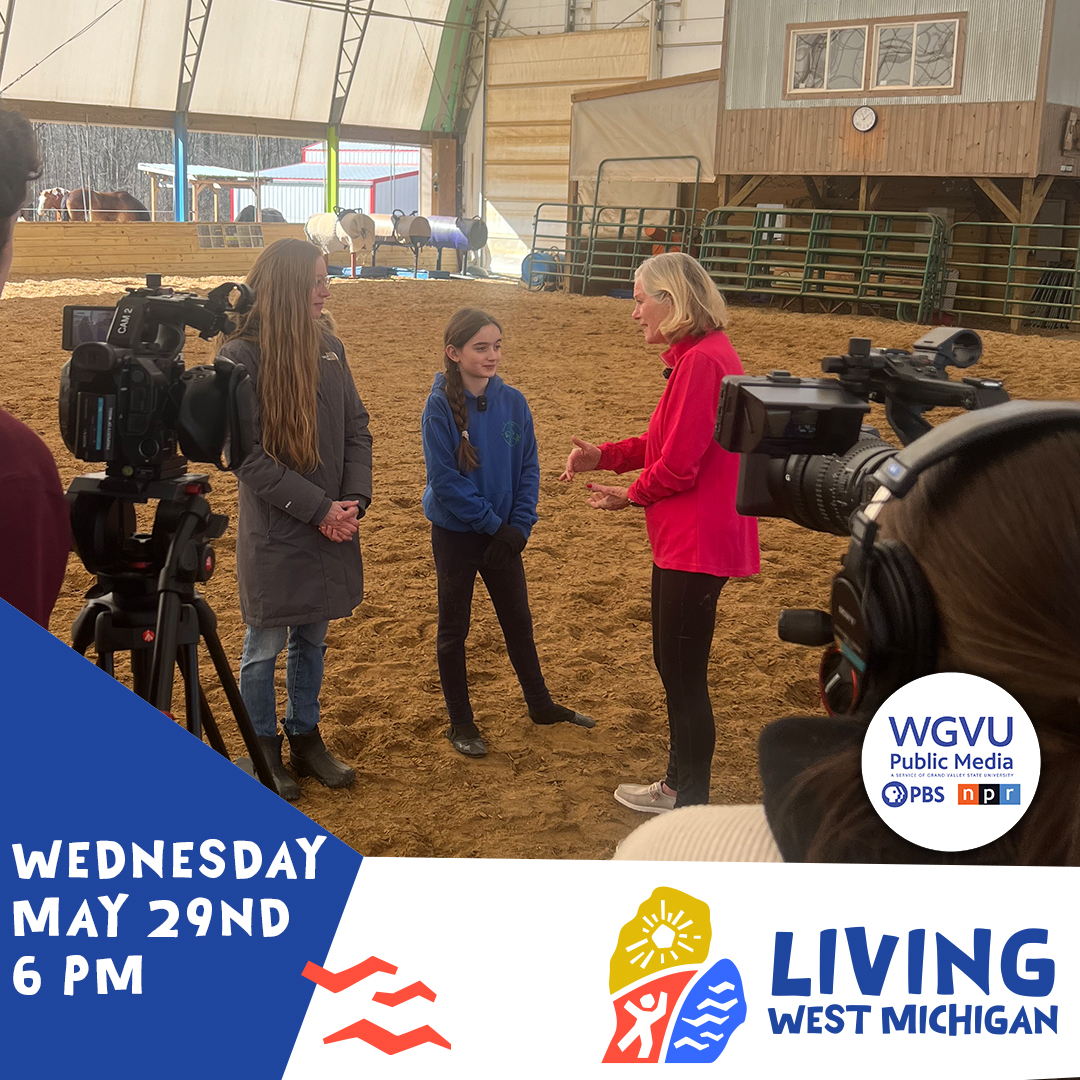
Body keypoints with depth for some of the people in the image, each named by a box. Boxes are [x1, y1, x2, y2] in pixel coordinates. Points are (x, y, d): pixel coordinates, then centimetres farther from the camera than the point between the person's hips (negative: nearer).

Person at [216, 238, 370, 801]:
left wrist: (353, 499, -7)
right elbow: (248, 455, -16)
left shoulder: (329, 346, 4)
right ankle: (264, 750, 24)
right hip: (273, 532, -5)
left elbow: (357, 428, 7)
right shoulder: (241, 357, -13)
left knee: (312, 639, 17)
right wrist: (318, 508, -17)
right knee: (266, 645, 8)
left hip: (331, 526, 5)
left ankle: (306, 739, 32)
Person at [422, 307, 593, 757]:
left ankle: (540, 704, 34)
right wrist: (493, 524, -17)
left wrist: (518, 527, -11)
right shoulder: (440, 407, -16)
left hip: (504, 532, 4)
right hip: (456, 534, -4)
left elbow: (529, 468, -1)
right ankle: (460, 722, 22)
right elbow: (445, 481, -19)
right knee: (454, 628, 9)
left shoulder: (513, 402, -3)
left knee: (518, 619, 17)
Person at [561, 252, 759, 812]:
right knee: (673, 662, 20)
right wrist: (603, 456, 4)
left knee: (684, 671, 2)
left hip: (696, 542, -11)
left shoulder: (701, 361, -21)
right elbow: (664, 441, 16)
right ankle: (679, 782, 35)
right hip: (684, 537, 11)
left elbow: (678, 464, -21)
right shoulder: (704, 355, 13)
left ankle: (690, 805, 17)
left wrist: (630, 496, -4)